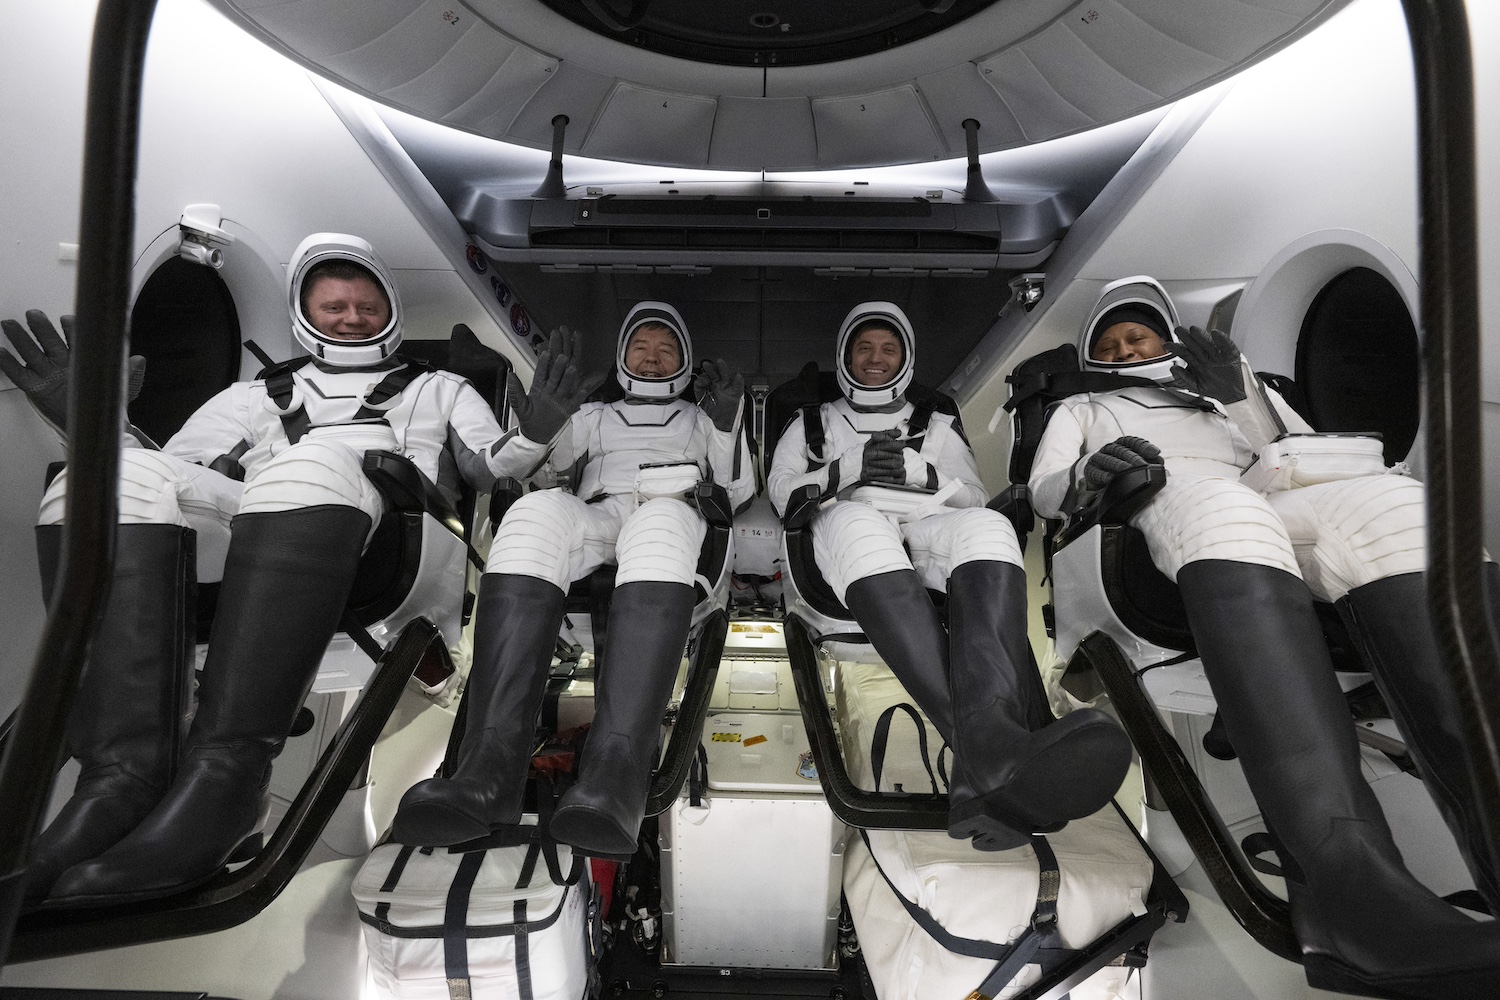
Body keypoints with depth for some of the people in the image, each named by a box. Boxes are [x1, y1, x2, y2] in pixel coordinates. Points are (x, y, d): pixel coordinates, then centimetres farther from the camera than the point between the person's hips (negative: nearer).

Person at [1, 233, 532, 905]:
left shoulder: (440, 390, 33)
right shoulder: (259, 396, 38)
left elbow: (498, 473, 19)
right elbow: (173, 472, 24)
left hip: (389, 546, -3)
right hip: (238, 547, 3)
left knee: (313, 465, -35)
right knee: (126, 474, -25)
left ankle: (226, 771, -43)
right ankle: (126, 771, -35)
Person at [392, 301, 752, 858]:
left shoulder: (699, 420, 33)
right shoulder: (594, 416, 34)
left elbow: (739, 494, 19)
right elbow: (524, 465, 18)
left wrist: (728, 427, 2)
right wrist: (541, 420, -4)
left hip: (676, 517, -1)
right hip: (594, 520, 2)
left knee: (660, 519, -40)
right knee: (536, 509, -35)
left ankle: (613, 777, -56)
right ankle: (490, 768, -47)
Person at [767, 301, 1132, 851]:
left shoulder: (936, 425, 32)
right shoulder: (812, 424, 31)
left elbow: (975, 497, 20)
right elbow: (781, 489, 17)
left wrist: (917, 470, 1)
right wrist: (845, 471, 0)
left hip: (926, 533, 2)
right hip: (842, 534, -1)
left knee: (987, 526, -36)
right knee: (857, 520, -42)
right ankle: (990, 746, -61)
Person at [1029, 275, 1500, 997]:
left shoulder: (1216, 384, 41)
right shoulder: (1082, 410, 36)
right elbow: (1044, 490, 16)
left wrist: (1237, 390, 12)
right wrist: (1085, 476, -6)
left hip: (1270, 507, 3)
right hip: (1154, 514, -3)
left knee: (1391, 502, -31)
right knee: (1218, 506, -40)